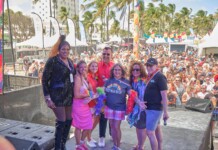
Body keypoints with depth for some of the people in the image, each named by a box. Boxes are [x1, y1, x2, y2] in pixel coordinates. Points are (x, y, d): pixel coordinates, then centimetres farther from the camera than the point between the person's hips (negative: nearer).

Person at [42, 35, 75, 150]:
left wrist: (73, 93, 15)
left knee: (69, 121, 11)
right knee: (61, 122, -5)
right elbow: (45, 79, -11)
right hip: (57, 96, -7)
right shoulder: (53, 61, -10)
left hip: (69, 95, 7)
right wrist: (47, 98, -15)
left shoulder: (70, 61, 10)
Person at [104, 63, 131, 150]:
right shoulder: (108, 81, 3)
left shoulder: (125, 82, -7)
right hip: (109, 107, 3)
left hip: (120, 108, -3)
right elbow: (103, 92, 11)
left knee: (116, 127, -1)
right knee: (112, 127, 11)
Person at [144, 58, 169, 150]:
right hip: (150, 107, 9)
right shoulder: (150, 77, 10)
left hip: (155, 108, -9)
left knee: (150, 132, -9)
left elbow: (164, 95, -19)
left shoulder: (160, 77, -16)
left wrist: (165, 112, -20)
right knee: (157, 128, 19)